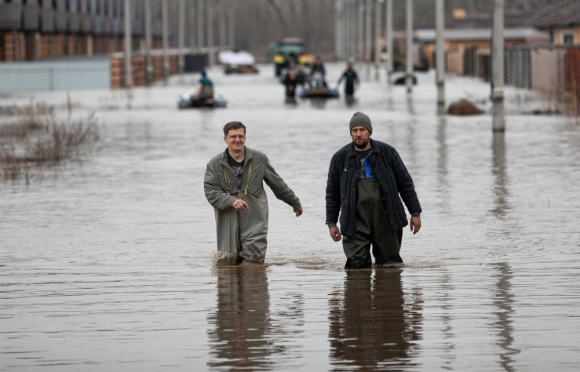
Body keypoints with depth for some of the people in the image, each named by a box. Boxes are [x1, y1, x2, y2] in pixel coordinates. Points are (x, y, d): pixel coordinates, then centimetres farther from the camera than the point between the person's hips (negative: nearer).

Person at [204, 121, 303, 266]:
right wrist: (231, 201, -21)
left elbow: (278, 184, 18)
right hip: (228, 222, 0)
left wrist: (295, 203, 26)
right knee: (230, 260, -1)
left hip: (254, 220, 0)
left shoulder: (259, 159, 6)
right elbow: (210, 191, -5)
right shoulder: (215, 164, 3)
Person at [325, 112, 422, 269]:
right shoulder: (340, 158, 6)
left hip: (385, 218, 0)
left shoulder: (387, 153, 5)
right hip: (356, 222, 0)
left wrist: (415, 213, 7)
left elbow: (405, 183, 10)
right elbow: (332, 193, 13)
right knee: (357, 265, -9)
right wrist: (331, 223, 9)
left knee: (390, 265, 1)